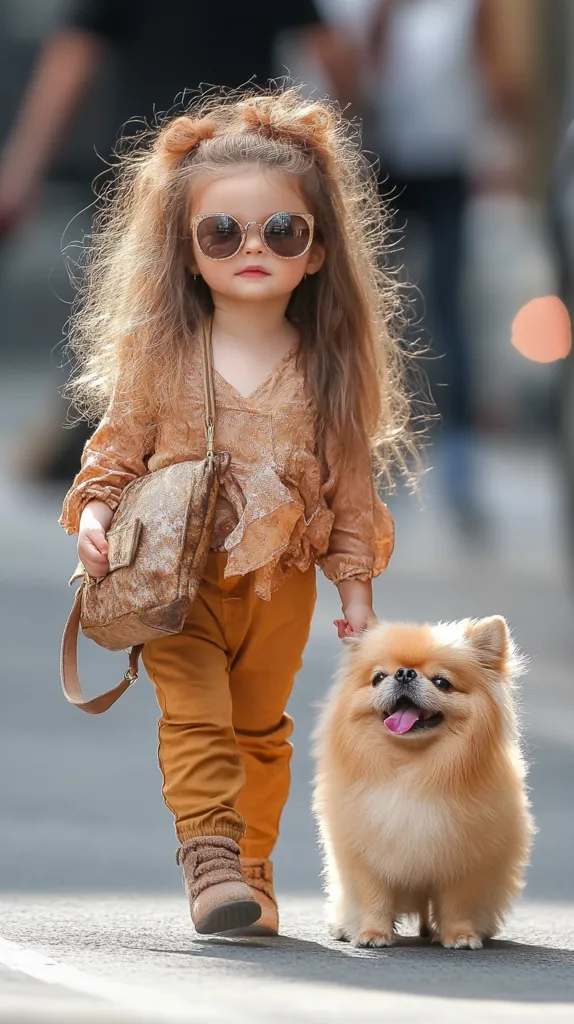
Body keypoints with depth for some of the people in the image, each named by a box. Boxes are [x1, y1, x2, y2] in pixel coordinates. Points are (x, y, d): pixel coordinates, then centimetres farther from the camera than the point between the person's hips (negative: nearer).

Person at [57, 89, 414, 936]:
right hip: (179, 579, -1)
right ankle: (210, 852, -18)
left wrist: (356, 584, 3)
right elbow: (117, 449, 4)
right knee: (195, 715, -16)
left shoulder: (330, 372, -3)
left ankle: (253, 872, 23)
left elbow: (350, 486, 3)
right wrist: (95, 511, -14)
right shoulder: (159, 357, -4)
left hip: (280, 584, 1)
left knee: (261, 730, 12)